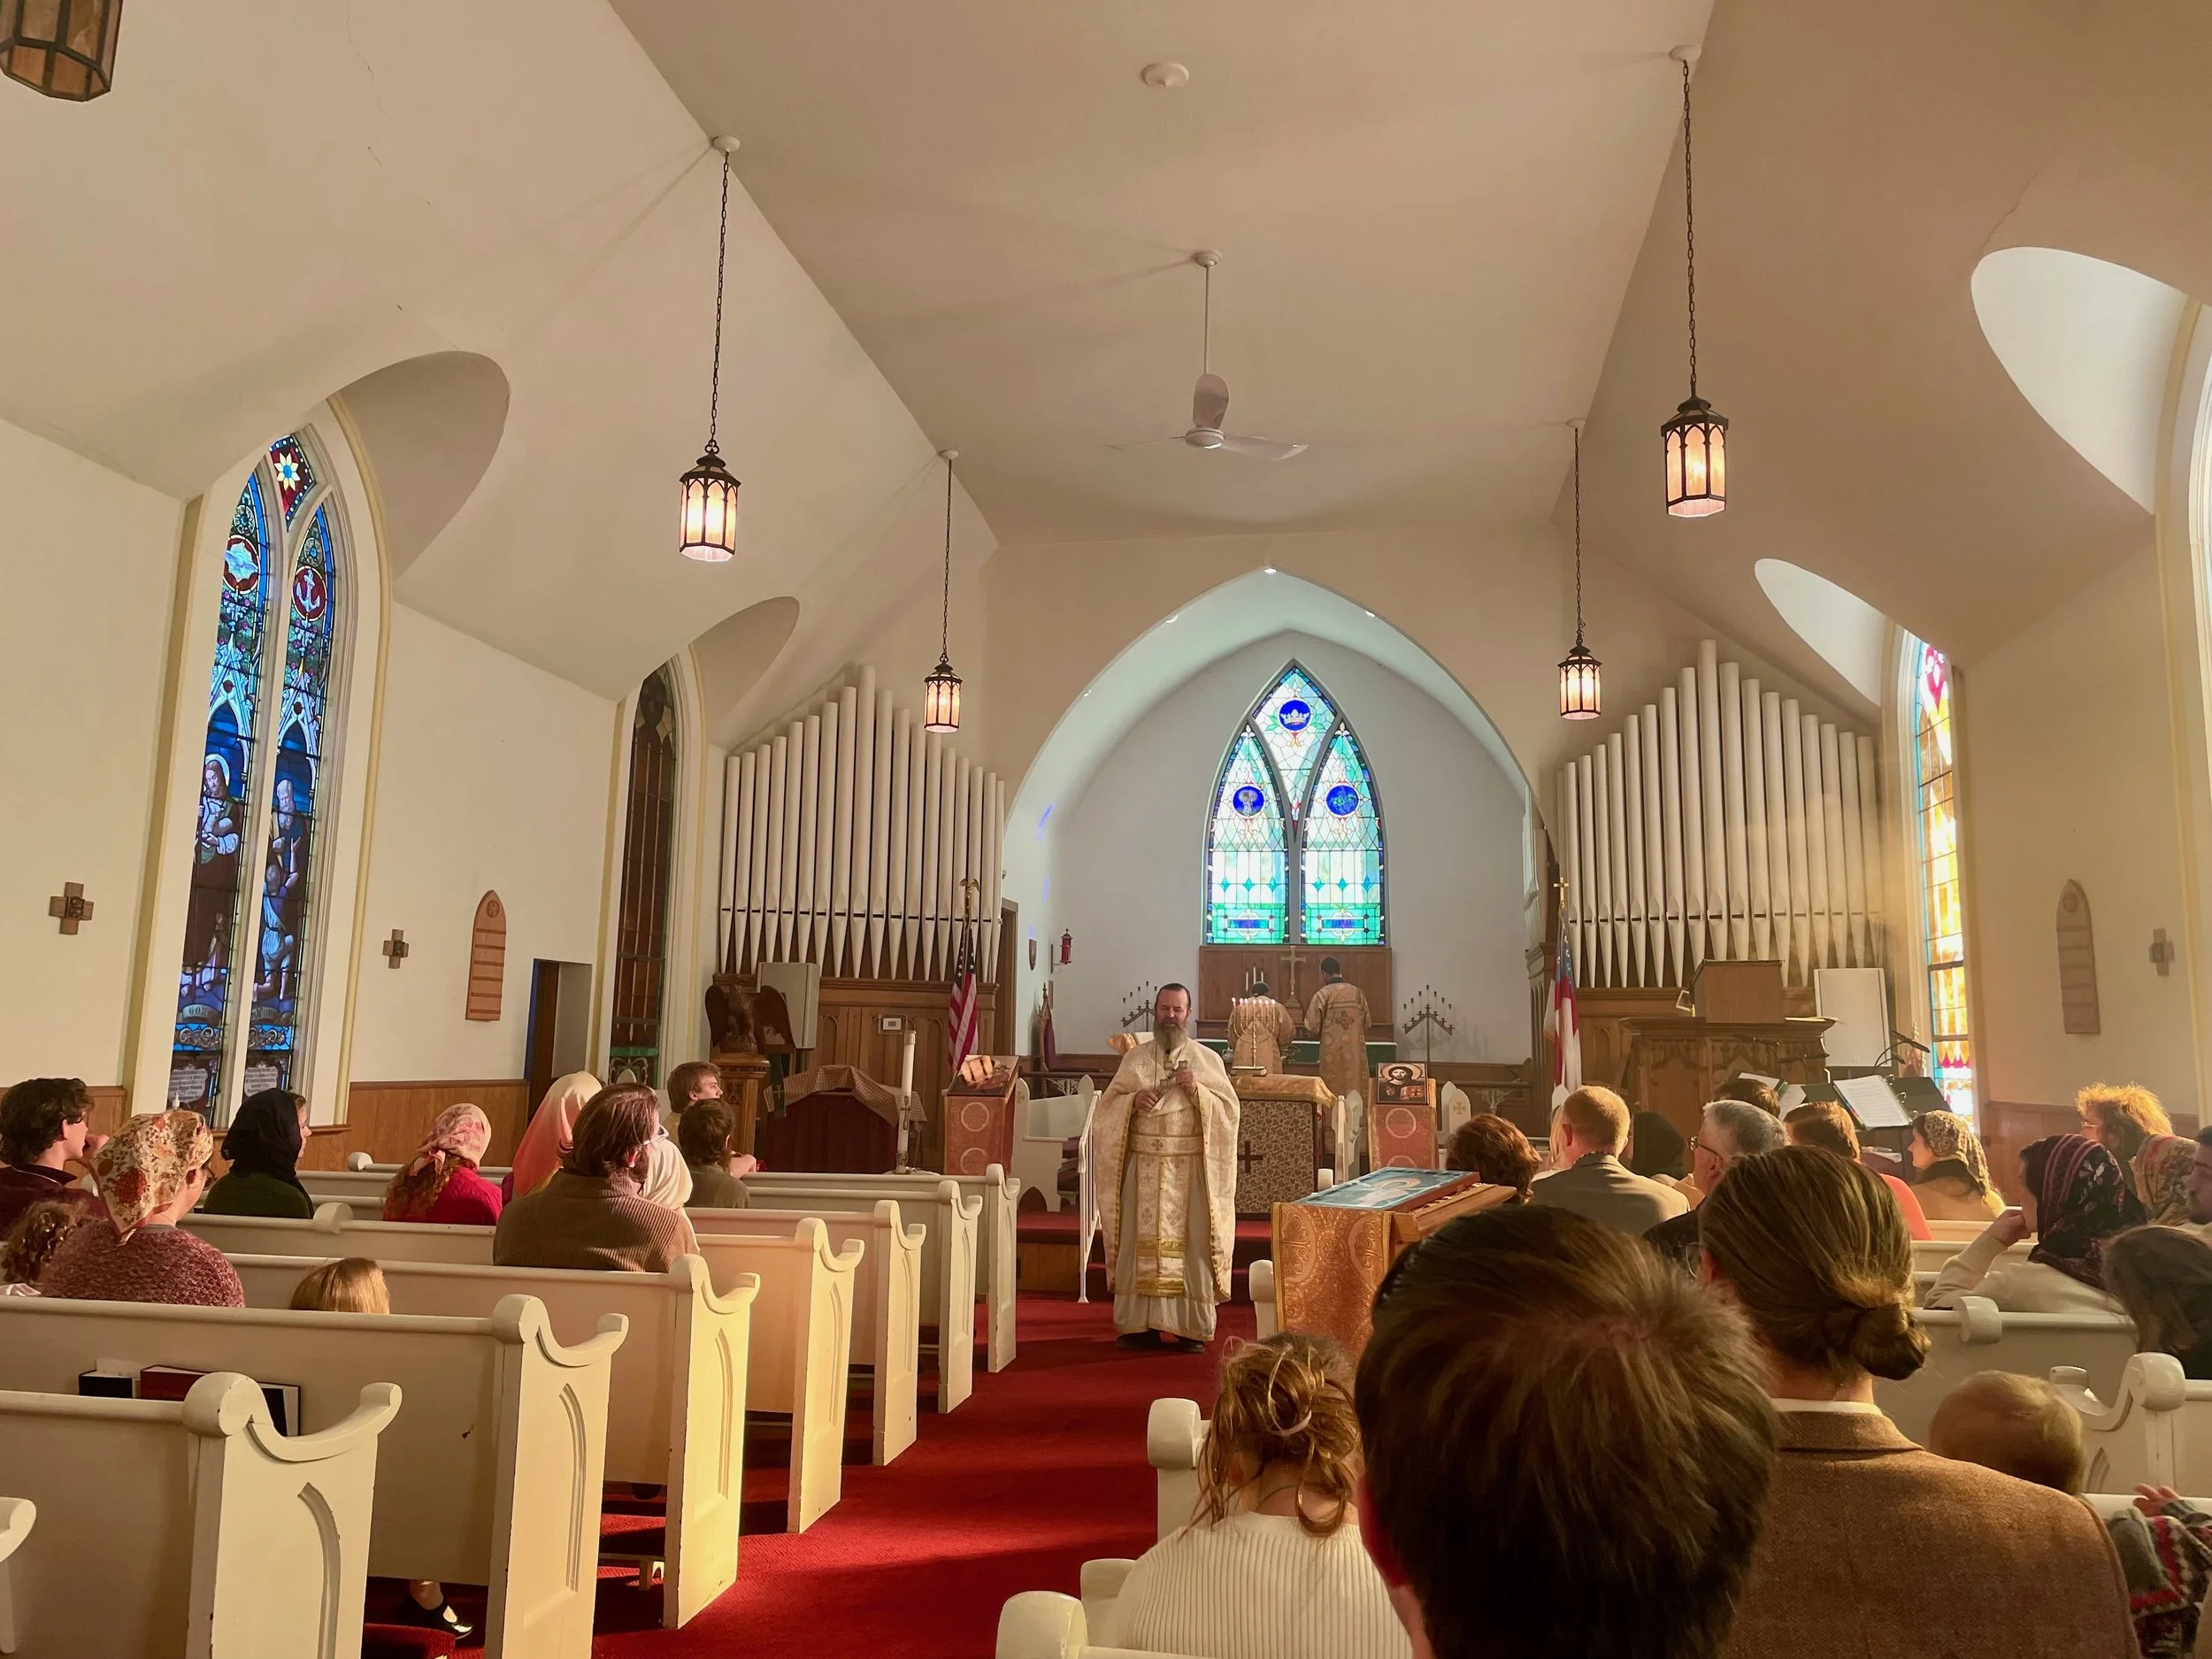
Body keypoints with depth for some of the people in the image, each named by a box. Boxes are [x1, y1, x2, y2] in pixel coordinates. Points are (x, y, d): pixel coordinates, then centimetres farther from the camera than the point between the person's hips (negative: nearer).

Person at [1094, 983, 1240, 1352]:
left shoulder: (1207, 1059, 6)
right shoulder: (1134, 1057, 10)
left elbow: (1229, 1108, 1)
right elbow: (1106, 1106, 10)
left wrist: (1197, 1091, -13)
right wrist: (1133, 1100, -10)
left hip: (1191, 1168, -1)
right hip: (1144, 1166, 2)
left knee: (1190, 1243, -3)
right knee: (1141, 1242, 1)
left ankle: (1192, 1328, 5)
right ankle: (1141, 1325, 8)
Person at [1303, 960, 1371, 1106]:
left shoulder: (1322, 995, -7)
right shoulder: (1358, 993, 4)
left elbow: (1312, 1028, -7)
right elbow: (1367, 1023, 9)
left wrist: (1321, 1036, 14)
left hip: (1332, 1052, -3)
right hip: (1355, 1053, 3)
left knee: (1334, 1094, 3)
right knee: (1355, 1089, 8)